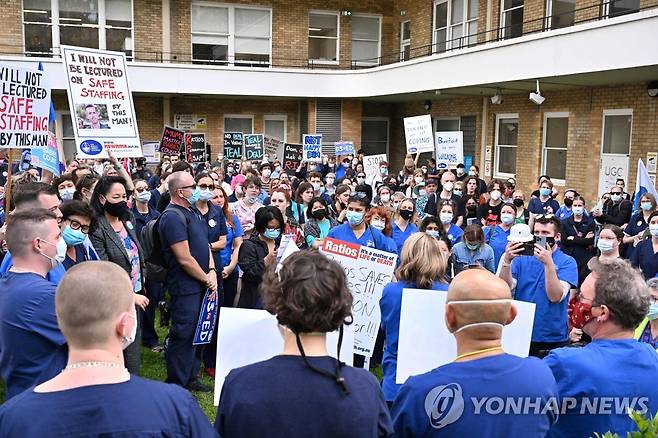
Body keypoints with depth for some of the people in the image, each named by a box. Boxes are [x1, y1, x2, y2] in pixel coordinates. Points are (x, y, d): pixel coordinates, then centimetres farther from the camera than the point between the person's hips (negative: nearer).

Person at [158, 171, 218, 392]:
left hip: (201, 285, 10)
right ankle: (176, 385, 11)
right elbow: (185, 259, -20)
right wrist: (206, 279, -9)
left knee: (196, 332, 18)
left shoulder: (193, 213, 14)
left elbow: (204, 244, 16)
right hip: (185, 287, -9)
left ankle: (190, 376, 31)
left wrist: (212, 272, 0)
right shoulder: (173, 217, -17)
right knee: (183, 334, -1)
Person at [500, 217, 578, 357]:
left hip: (552, 339, -2)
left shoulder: (567, 262, -5)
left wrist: (548, 263, -26)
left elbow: (556, 297, -18)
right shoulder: (521, 258, 4)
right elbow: (506, 288, -8)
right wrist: (506, 260, -22)